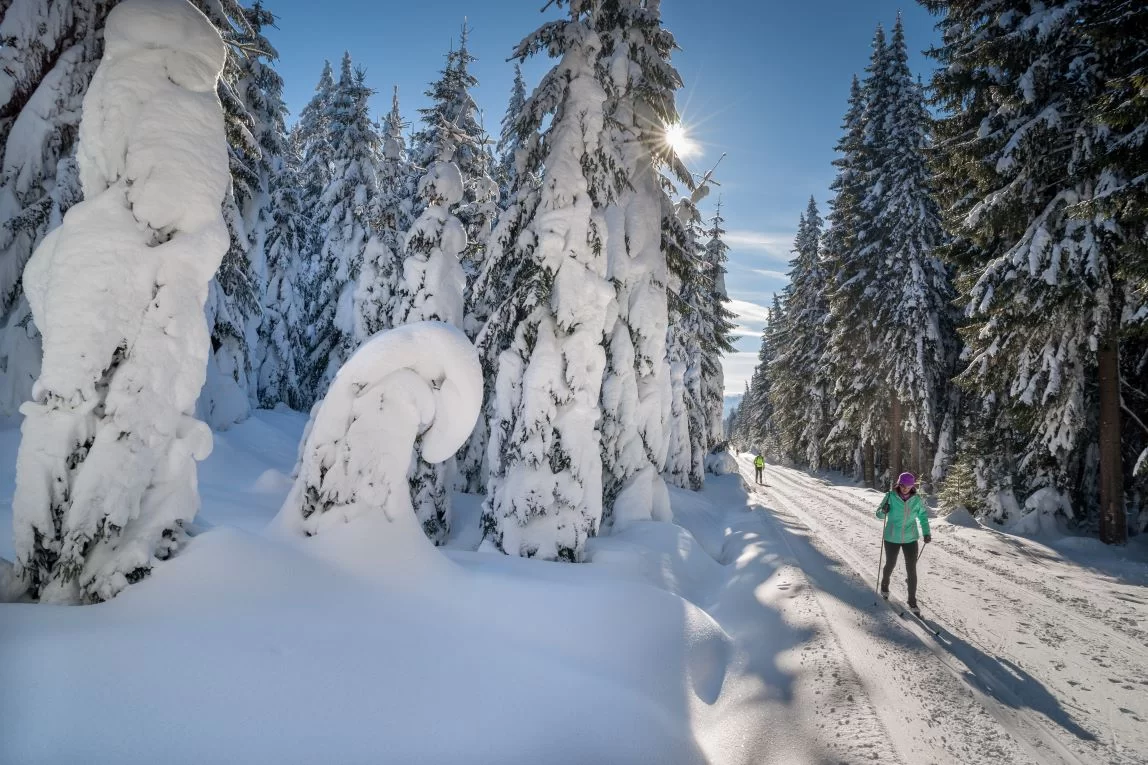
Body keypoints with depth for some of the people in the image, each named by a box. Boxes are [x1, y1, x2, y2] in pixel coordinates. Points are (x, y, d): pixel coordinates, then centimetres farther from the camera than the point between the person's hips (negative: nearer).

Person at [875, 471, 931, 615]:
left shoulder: (916, 499, -9)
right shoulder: (891, 496, -15)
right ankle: (884, 585, 48)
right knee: (890, 565, 17)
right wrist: (884, 511, -29)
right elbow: (879, 514, -7)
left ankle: (912, 602, 16)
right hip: (892, 539, -1)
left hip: (910, 539, 1)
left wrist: (926, 533, -5)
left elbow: (923, 516, 6)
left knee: (912, 571, 1)